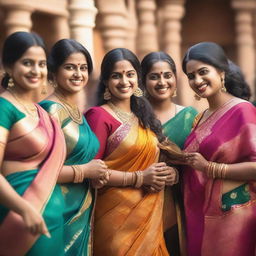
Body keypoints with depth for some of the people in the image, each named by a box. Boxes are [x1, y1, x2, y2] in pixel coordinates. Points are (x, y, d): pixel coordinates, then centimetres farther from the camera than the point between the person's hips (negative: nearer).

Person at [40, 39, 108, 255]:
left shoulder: (78, 112, 11)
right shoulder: (50, 110, -14)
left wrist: (98, 171, 4)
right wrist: (84, 171, -15)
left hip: (83, 211, 8)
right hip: (60, 212, -8)